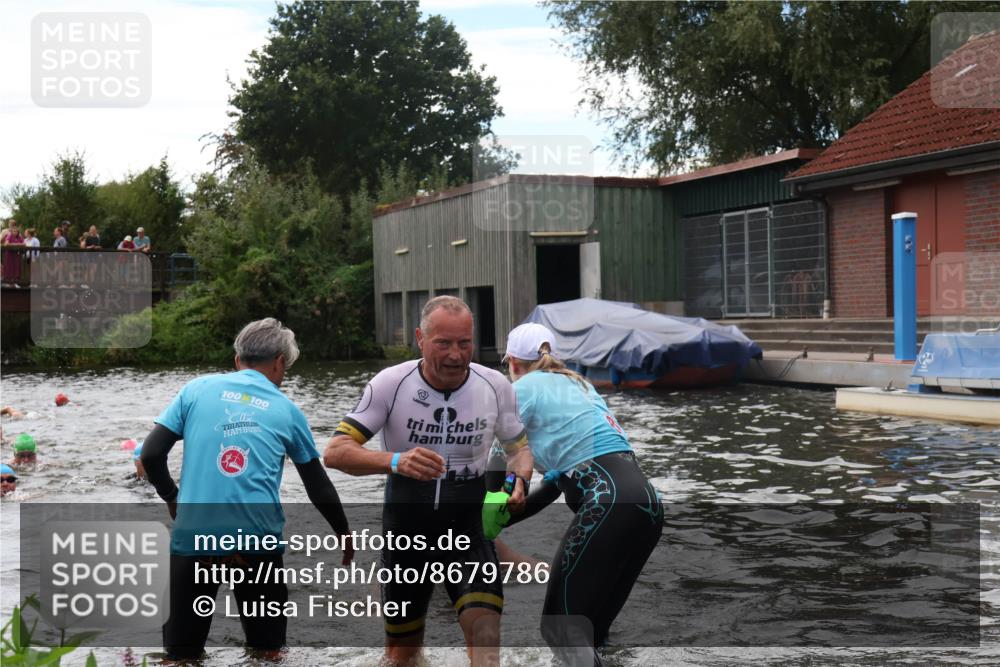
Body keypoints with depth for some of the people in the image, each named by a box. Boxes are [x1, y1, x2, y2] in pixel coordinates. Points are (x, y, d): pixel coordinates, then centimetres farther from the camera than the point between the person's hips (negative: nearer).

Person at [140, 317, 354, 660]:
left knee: (182, 650, 16)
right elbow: (319, 488, 15)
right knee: (268, 645, 19)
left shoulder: (198, 388, 8)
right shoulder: (286, 409, 9)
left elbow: (150, 455, 3)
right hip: (257, 537, 0)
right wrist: (343, 534, 31)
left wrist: (172, 499, 21)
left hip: (194, 536, 0)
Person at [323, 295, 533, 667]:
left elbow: (519, 446, 9)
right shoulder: (390, 384, -15)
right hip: (406, 528, 0)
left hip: (469, 526, 0)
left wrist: (519, 480, -15)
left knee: (485, 633, -20)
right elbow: (335, 452, -19)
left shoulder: (496, 386, -8)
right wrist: (394, 461, -37)